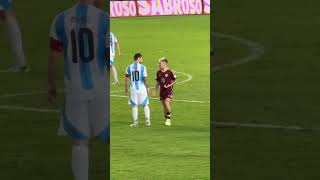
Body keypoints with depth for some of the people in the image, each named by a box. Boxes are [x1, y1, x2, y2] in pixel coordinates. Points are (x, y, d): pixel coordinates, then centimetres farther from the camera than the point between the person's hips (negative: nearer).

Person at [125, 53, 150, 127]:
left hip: (133, 89, 2)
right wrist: (147, 88, 5)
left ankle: (135, 122, 3)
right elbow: (145, 79, -7)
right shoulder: (142, 67, -6)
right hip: (142, 89, -2)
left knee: (134, 106, 9)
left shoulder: (129, 67, 3)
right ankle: (147, 120, 1)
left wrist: (126, 89, 12)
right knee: (145, 105, 9)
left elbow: (126, 79, 4)